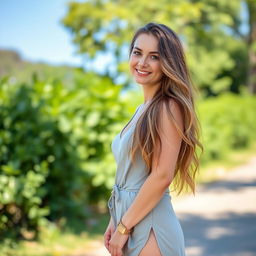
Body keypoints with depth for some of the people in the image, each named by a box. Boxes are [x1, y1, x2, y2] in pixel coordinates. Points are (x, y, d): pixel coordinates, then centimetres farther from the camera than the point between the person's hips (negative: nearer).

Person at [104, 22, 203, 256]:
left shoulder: (169, 107, -13)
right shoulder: (143, 109, 13)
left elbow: (162, 176, -20)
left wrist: (124, 227, -16)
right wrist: (115, 221, 12)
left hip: (150, 229, -8)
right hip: (130, 221, 8)